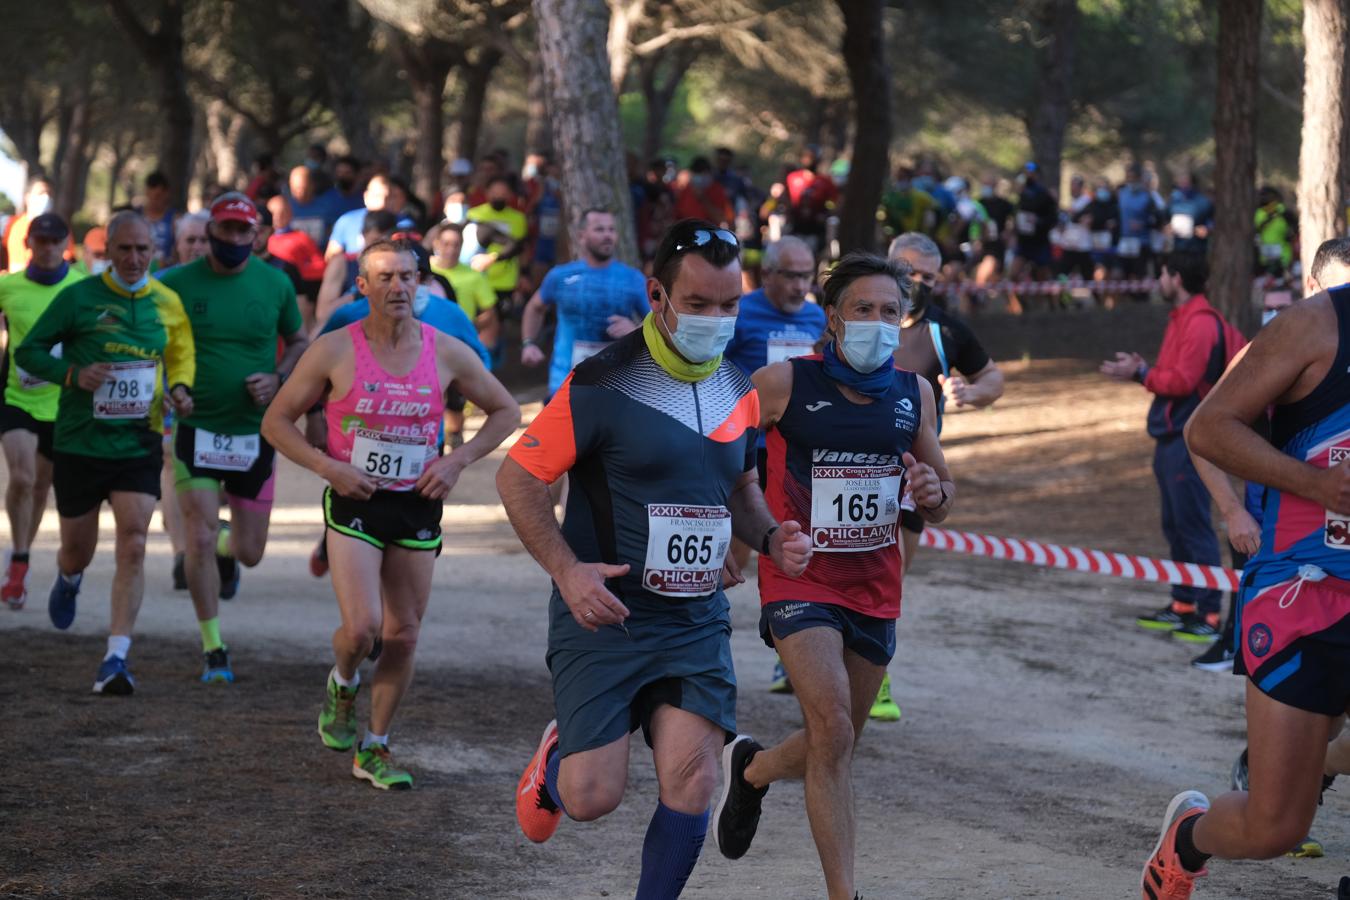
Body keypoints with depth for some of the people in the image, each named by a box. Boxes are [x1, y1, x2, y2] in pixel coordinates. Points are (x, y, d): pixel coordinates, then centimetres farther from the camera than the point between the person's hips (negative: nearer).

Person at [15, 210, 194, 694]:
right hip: (79, 441, -1)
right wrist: (74, 375, -18)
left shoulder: (168, 303, 4)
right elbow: (28, 351, -1)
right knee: (78, 548, 13)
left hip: (139, 445, 1)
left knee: (133, 547, -13)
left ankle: (116, 658, -12)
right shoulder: (79, 298, -5)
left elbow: (181, 357, 19)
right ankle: (68, 580, 52)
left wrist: (180, 389, -3)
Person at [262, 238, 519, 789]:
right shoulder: (333, 352, -7)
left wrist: (458, 460, -3)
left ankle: (374, 749, 20)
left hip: (418, 505, 3)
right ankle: (342, 687, 19)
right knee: (361, 629, -16)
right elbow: (276, 422, 1)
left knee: (402, 636, 5)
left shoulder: (447, 354, -1)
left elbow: (505, 413, 12)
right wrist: (328, 467, -13)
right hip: (354, 503, -3)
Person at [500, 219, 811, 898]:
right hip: (604, 614, -4)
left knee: (691, 785, -9)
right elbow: (517, 477, -7)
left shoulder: (740, 391, 8)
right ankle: (556, 759, 30)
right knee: (592, 797, -7)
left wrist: (769, 538, 3)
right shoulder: (602, 384, -12)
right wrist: (566, 570, -19)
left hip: (697, 620, 5)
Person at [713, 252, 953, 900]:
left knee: (836, 745, 15)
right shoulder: (783, 383, -11)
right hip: (800, 580, -5)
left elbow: (942, 497, 11)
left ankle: (751, 770, 47)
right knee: (834, 735, -19)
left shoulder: (914, 393, 2)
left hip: (875, 588, 5)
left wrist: (933, 495, -12)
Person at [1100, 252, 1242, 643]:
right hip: (1171, 437, 10)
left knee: (1194, 526, -9)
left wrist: (1140, 373, -11)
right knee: (1175, 526, 14)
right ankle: (1183, 607, 21)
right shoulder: (1181, 319, 16)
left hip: (1189, 439, -10)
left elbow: (1181, 380, -20)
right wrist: (1142, 369, 6)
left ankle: (1209, 615, -7)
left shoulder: (1200, 324, -15)